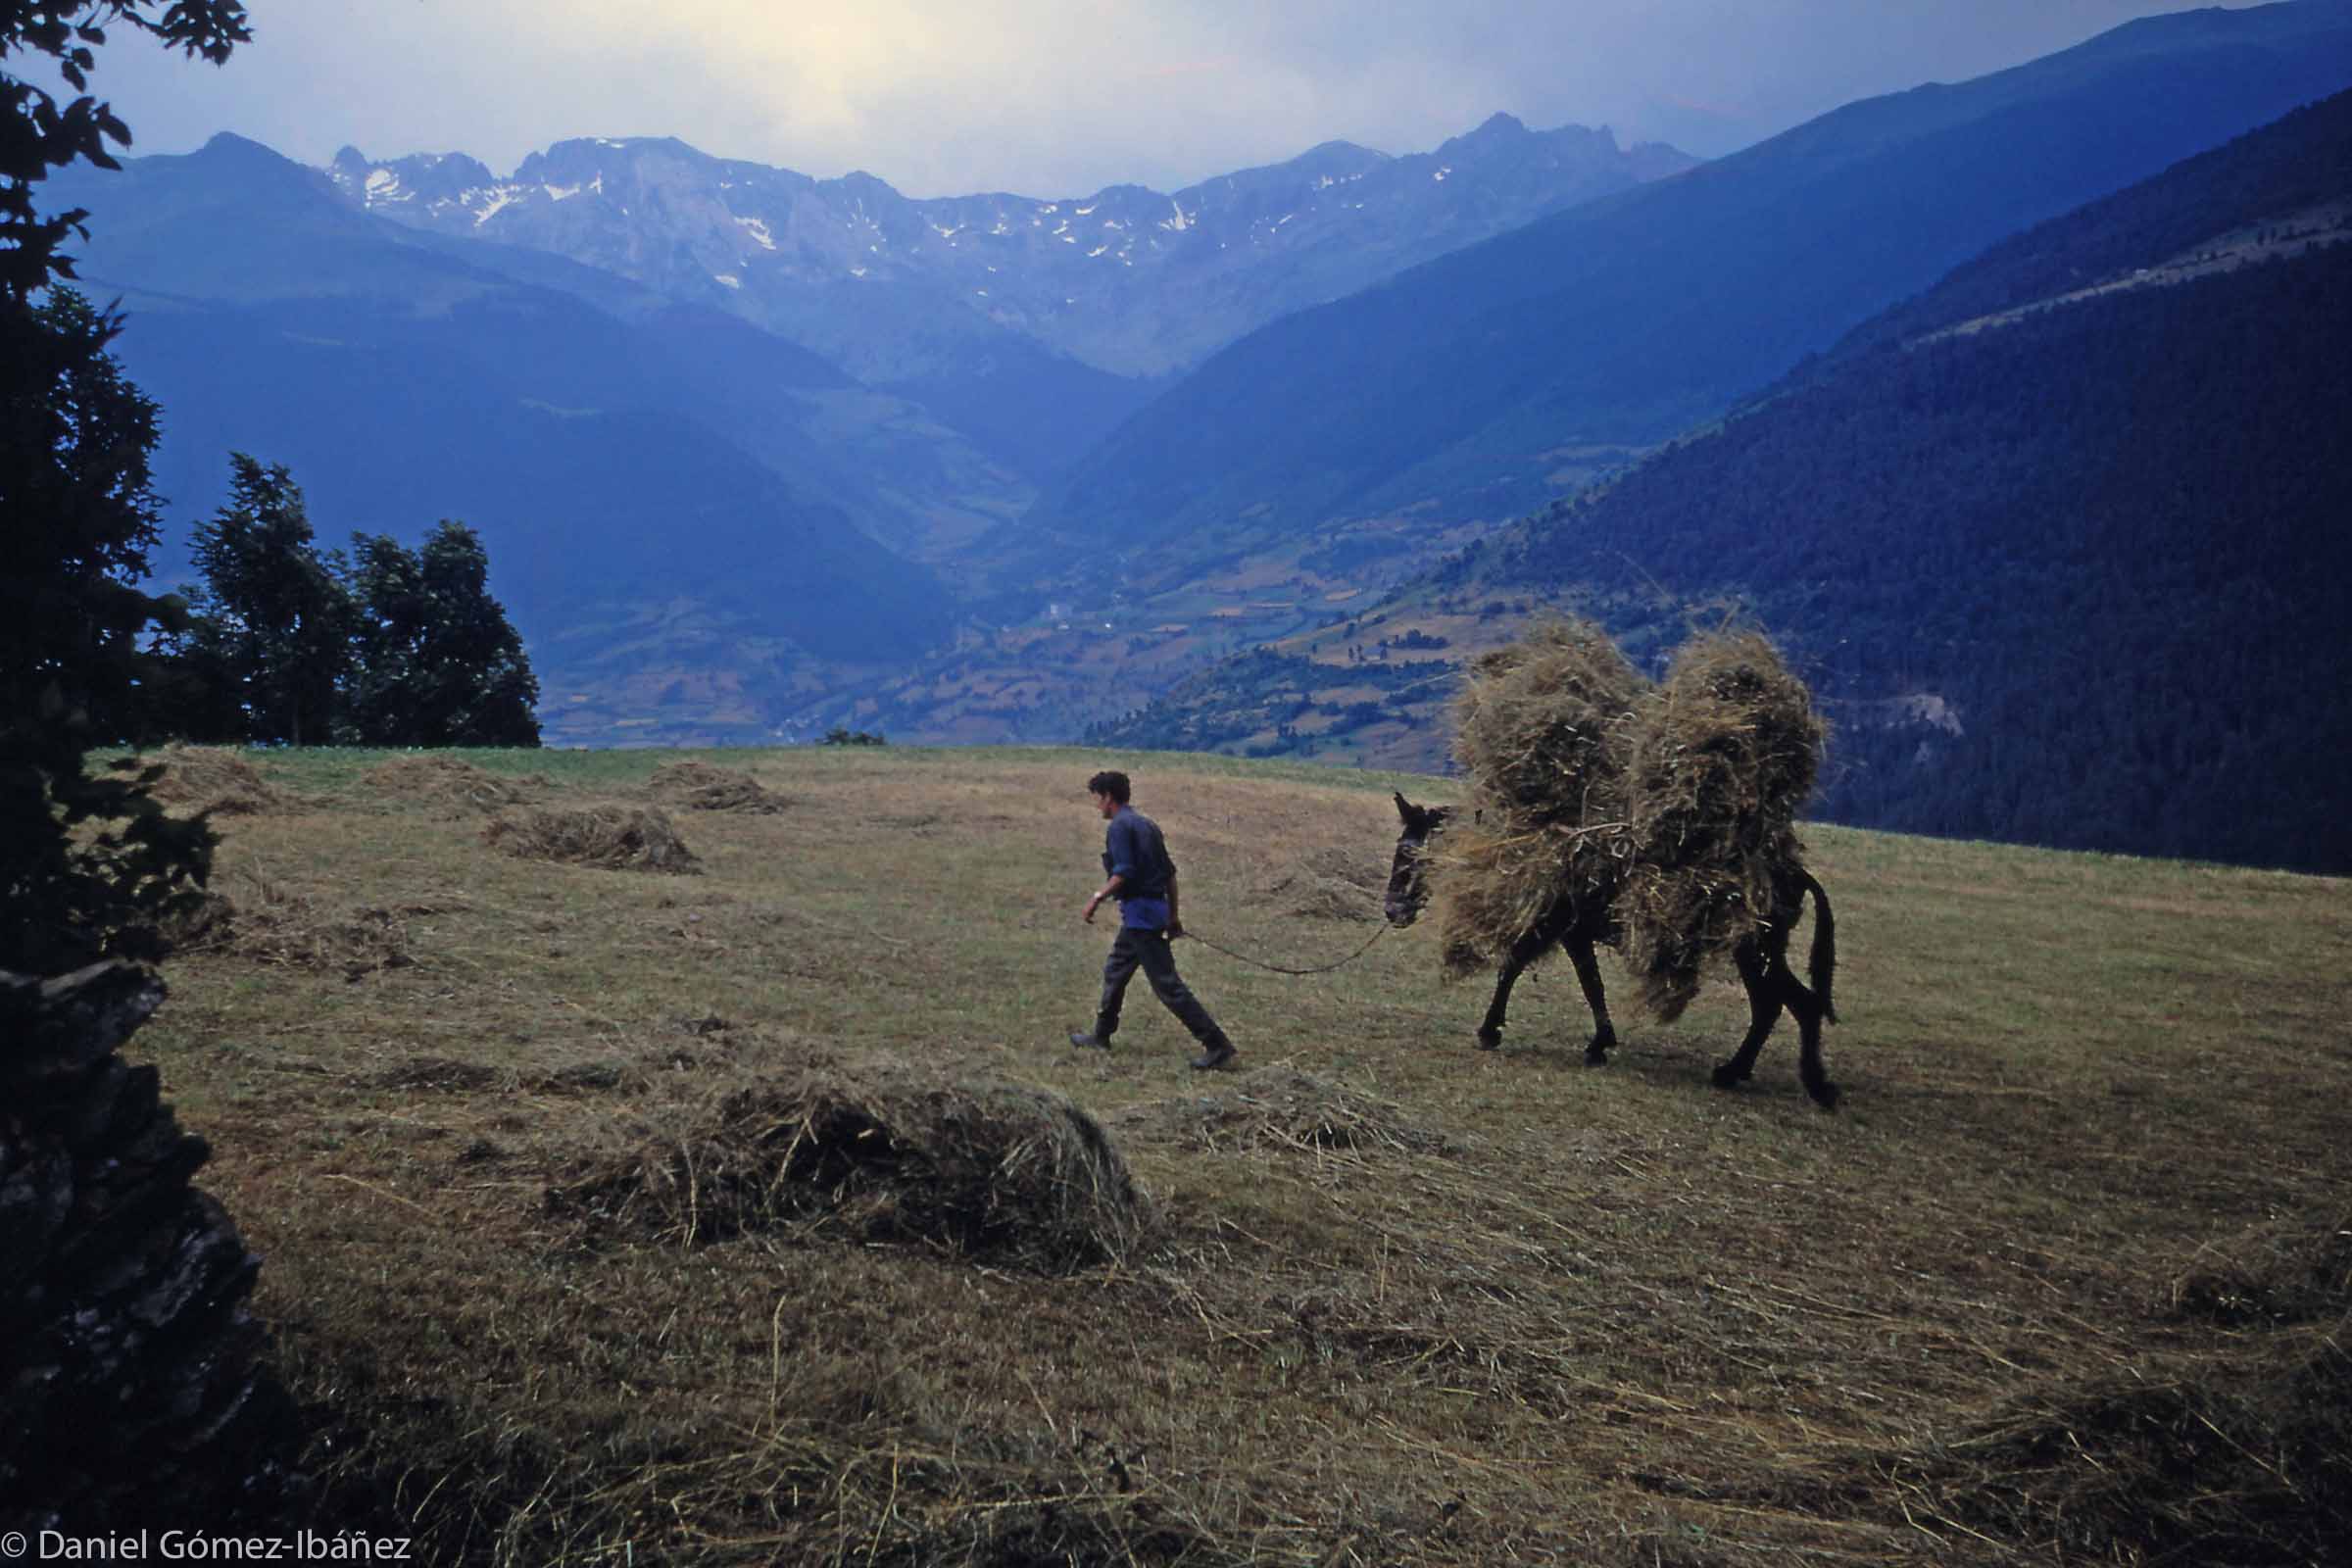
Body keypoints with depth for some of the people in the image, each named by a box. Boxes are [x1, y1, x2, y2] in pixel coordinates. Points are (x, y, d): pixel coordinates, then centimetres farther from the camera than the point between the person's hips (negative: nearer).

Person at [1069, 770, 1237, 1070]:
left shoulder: (1119, 826, -13)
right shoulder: (1146, 824, 15)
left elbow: (1123, 873, -23)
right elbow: (1170, 872, 16)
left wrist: (1097, 898, -12)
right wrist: (1173, 914, 20)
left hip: (1139, 912, -10)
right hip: (1156, 907, 10)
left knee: (1166, 983, -9)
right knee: (1115, 971, 23)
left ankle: (1216, 1045, -11)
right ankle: (1100, 1036, 35)